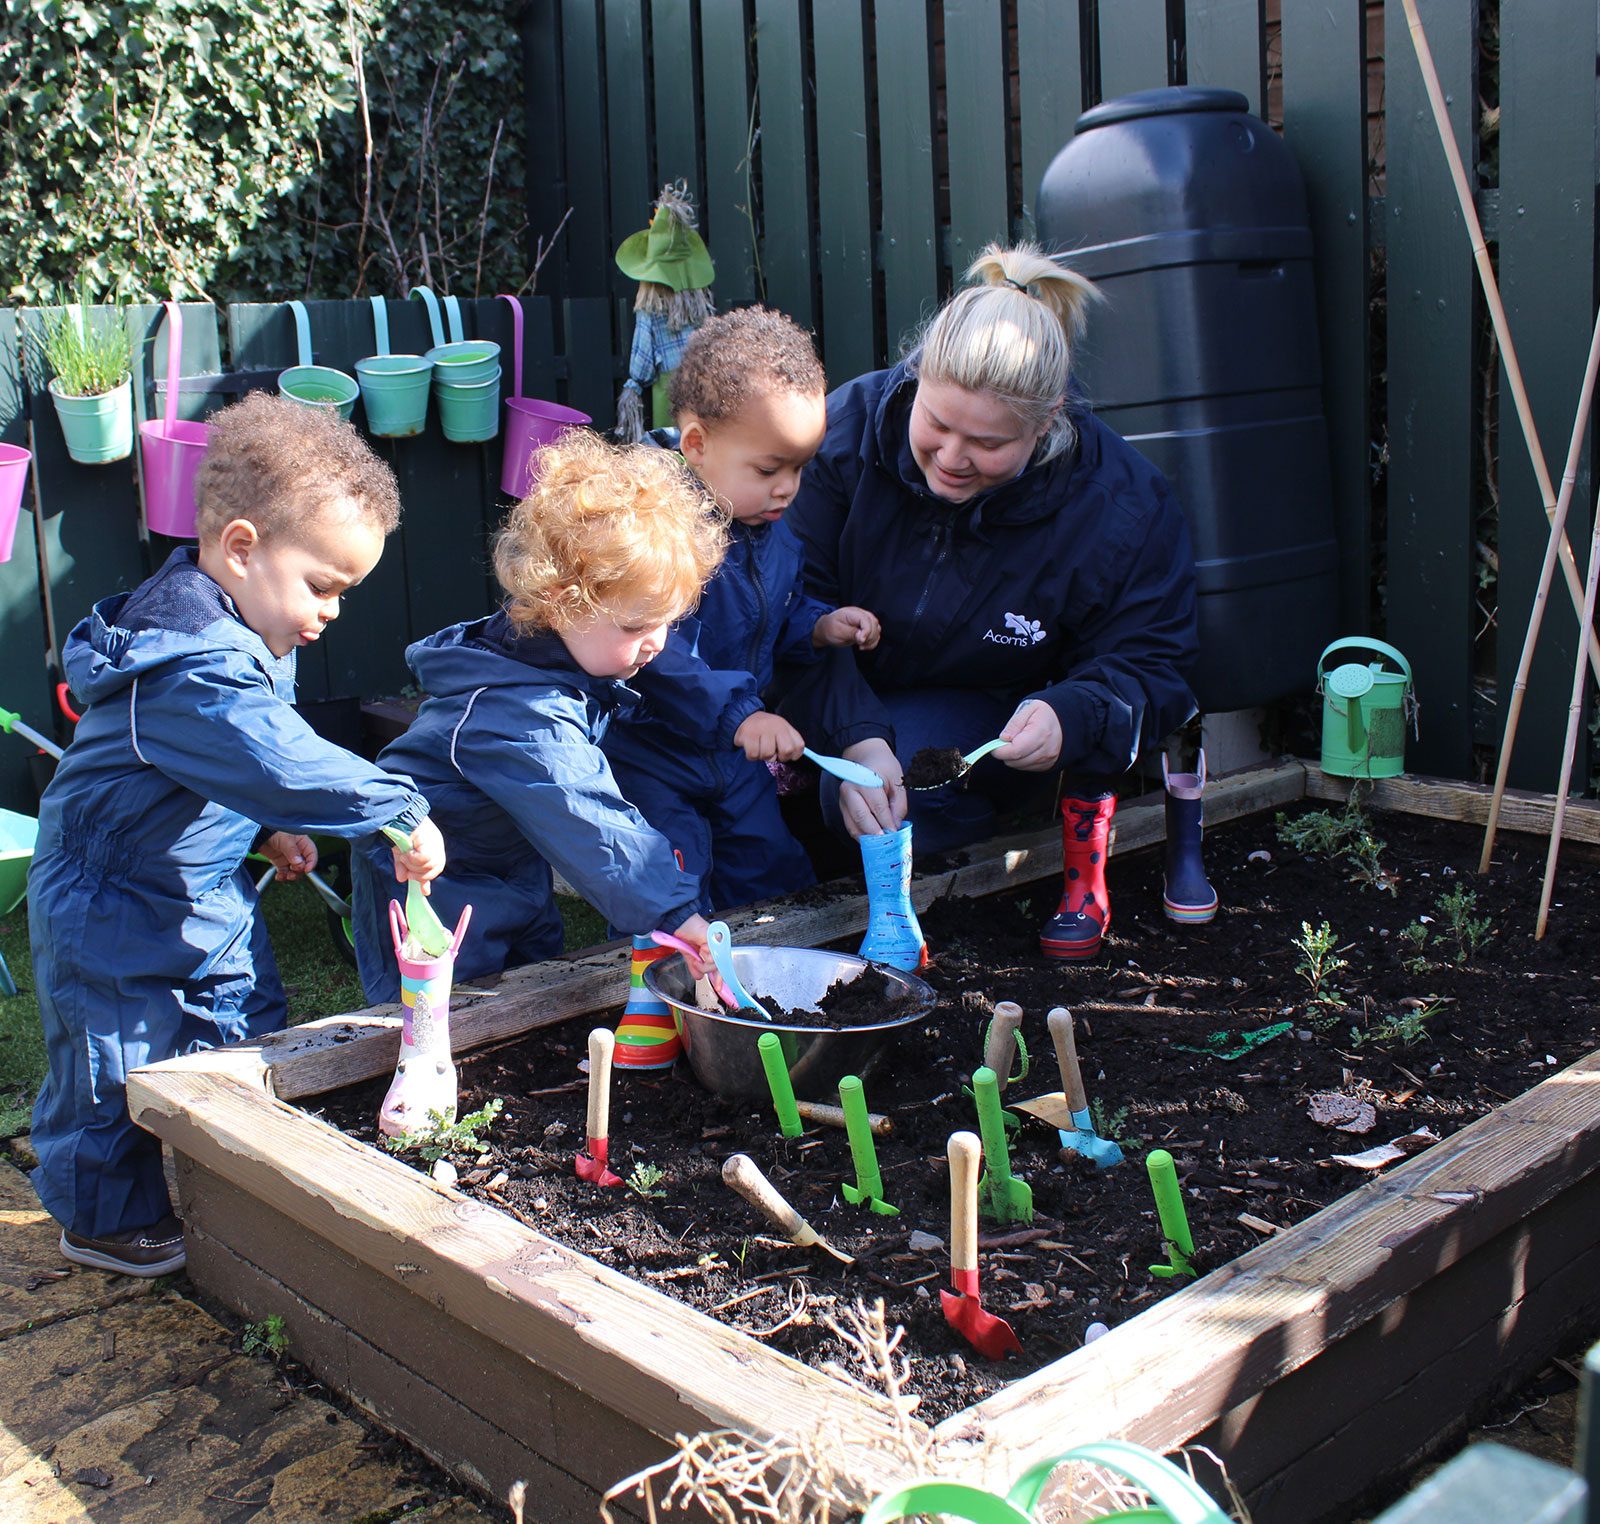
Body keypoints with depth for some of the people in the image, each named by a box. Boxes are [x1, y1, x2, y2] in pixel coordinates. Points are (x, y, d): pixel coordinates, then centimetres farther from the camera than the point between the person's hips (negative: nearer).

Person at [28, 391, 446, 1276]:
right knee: (122, 1067, 6)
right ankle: (107, 1218, 27)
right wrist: (402, 813, -40)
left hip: (206, 894, 10)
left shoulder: (241, 636, 0)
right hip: (117, 912, -10)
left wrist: (271, 828, 8)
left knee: (251, 1039, 18)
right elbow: (284, 763, -43)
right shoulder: (194, 669, -34)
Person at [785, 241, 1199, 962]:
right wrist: (855, 736, -35)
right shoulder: (852, 426, -22)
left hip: (991, 718, -1)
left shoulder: (1122, 505, -23)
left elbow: (1151, 665, -17)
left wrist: (1071, 716, -40)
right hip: (848, 705, 2)